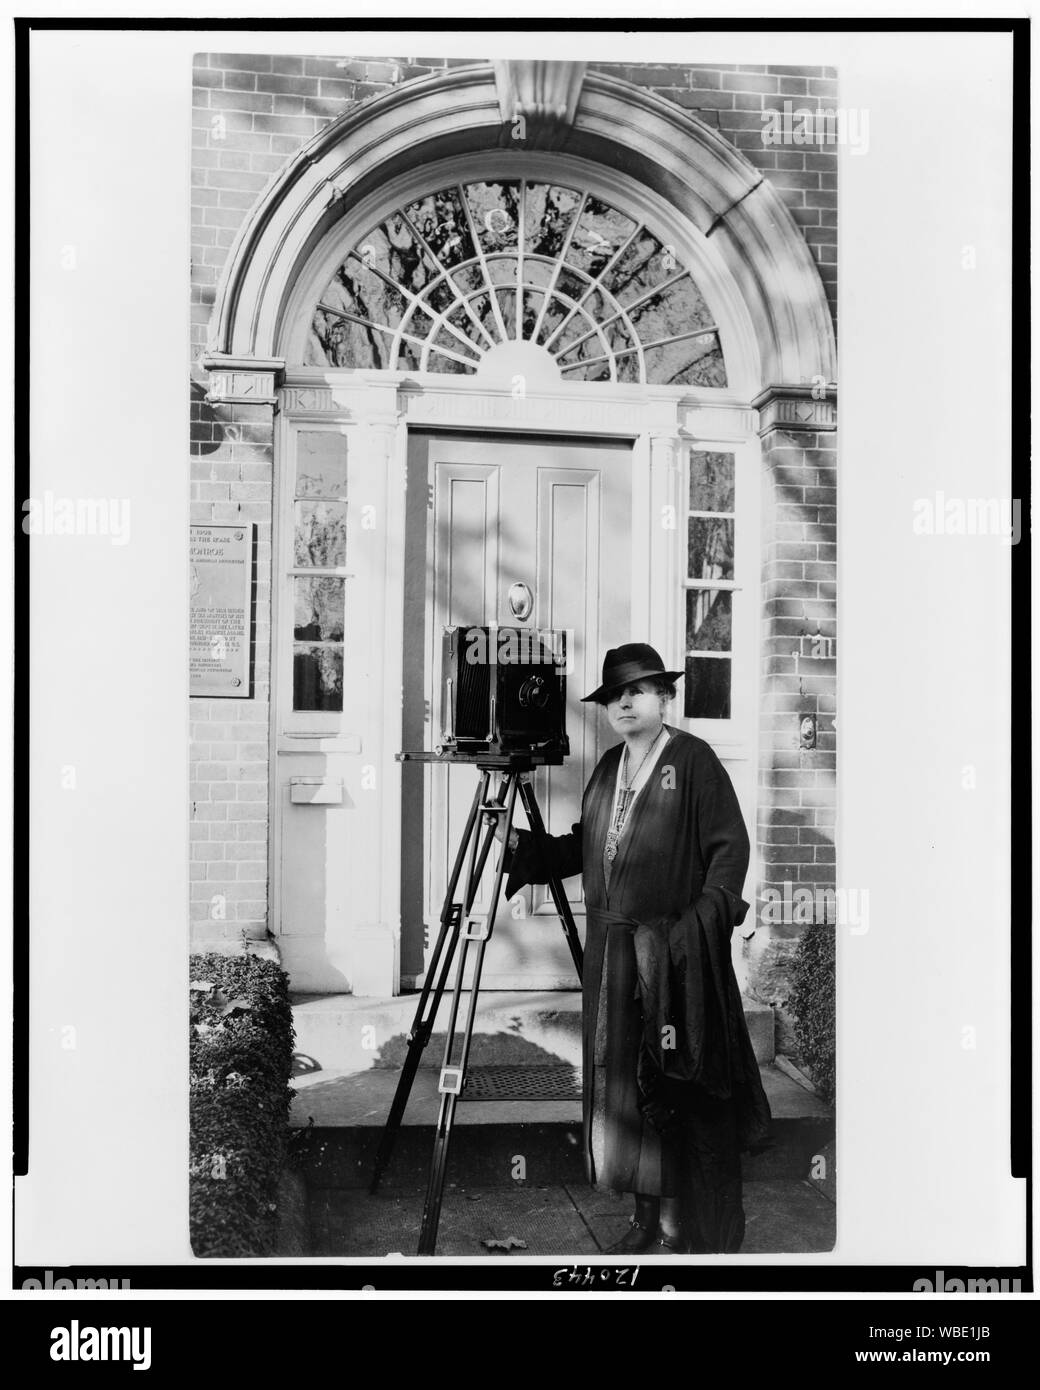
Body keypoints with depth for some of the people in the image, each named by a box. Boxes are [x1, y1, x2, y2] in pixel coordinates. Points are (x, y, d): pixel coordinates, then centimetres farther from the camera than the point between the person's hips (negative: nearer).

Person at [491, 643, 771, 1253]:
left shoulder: (693, 759, -6)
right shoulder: (609, 766, 13)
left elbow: (731, 847, -9)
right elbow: (583, 846, 17)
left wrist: (704, 920, -18)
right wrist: (518, 846, 7)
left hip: (675, 951, -6)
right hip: (611, 946, 6)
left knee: (671, 1088, -1)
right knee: (620, 1081, 10)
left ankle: (679, 1226, 11)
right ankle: (645, 1215, 23)